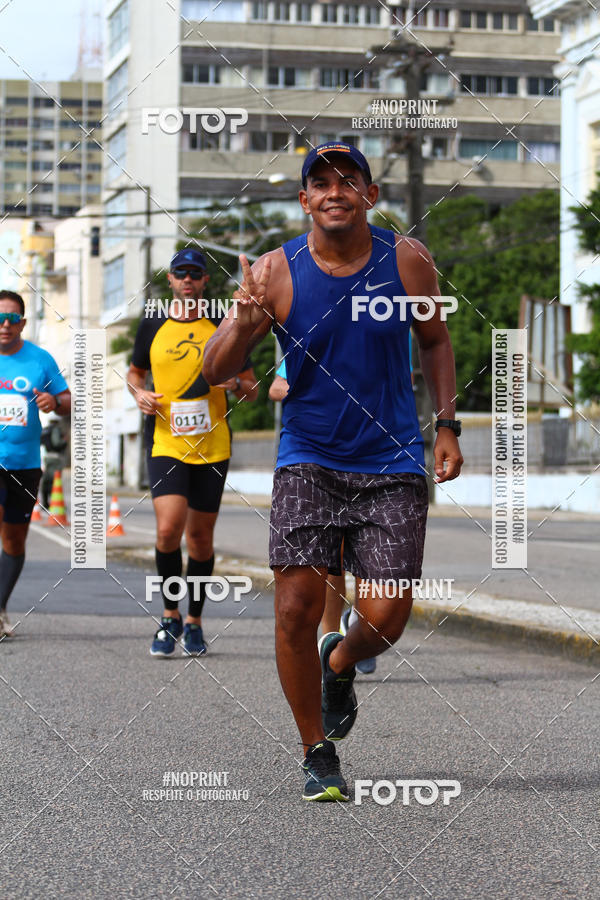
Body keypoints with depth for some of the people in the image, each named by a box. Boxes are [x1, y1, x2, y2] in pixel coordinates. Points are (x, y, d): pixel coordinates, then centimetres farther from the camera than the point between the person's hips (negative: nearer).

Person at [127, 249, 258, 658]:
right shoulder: (153, 326, 7)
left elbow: (252, 389, 9)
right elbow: (135, 372, 22)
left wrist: (234, 384, -13)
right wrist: (140, 393, 0)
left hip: (212, 446, 0)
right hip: (166, 444, 0)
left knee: (201, 536, 6)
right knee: (168, 528, -17)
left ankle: (194, 621, 22)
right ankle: (170, 616, 0)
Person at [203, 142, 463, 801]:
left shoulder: (407, 261, -2)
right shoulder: (276, 271, -6)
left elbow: (435, 340, 15)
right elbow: (213, 372, -6)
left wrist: (446, 425, 7)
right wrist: (244, 325, -26)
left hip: (391, 463, 1)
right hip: (307, 459, -1)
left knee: (386, 618, -7)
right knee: (297, 608, -11)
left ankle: (340, 665, 31)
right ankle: (317, 754, 9)